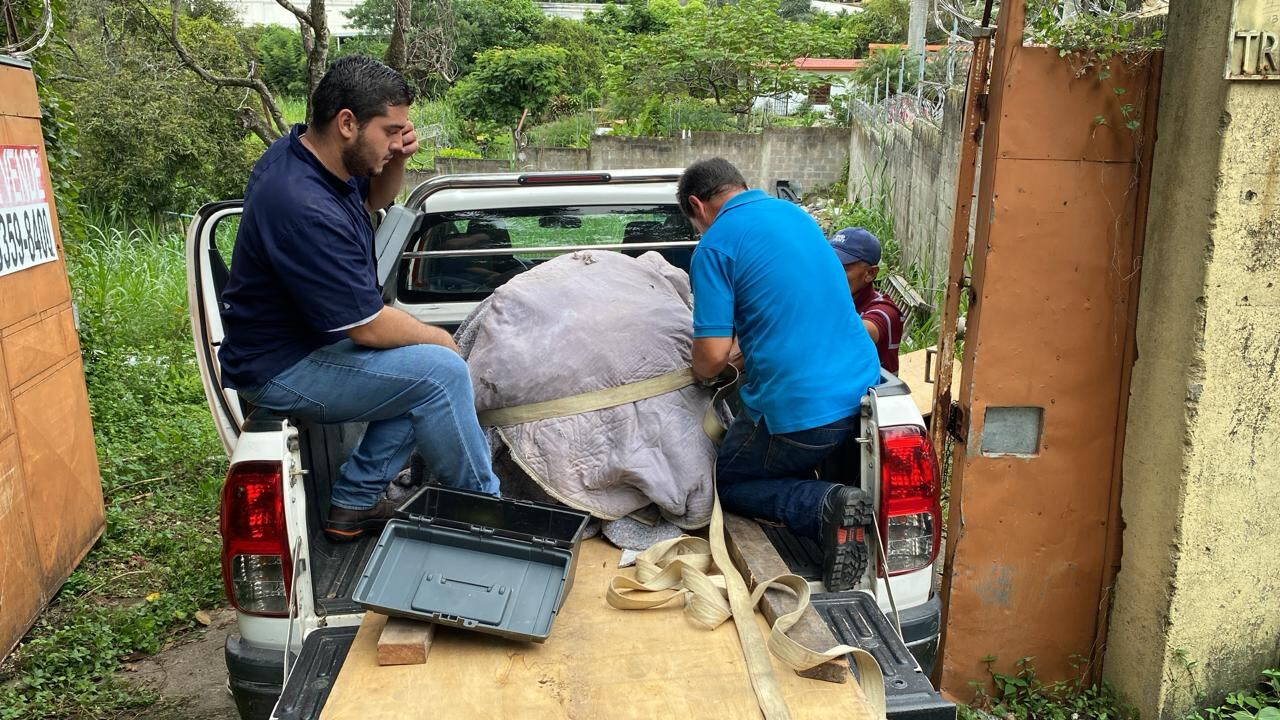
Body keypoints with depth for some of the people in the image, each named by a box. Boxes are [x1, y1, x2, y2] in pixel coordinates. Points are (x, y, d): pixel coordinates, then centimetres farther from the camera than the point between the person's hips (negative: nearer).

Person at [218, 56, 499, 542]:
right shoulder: (305, 209, -31)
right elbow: (369, 327, -25)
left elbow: (376, 198, 20)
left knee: (427, 363, 6)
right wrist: (438, 337, -6)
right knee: (440, 371, -20)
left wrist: (397, 160, -3)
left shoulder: (302, 150, -1)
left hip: (305, 335, 10)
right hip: (280, 370, -10)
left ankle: (356, 501, 8)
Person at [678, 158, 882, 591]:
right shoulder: (793, 213, 13)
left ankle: (823, 507, -10)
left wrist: (701, 372, 9)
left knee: (728, 482, 15)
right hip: (860, 387, 9)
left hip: (799, 410, -9)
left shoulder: (715, 245, -11)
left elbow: (713, 356, -15)